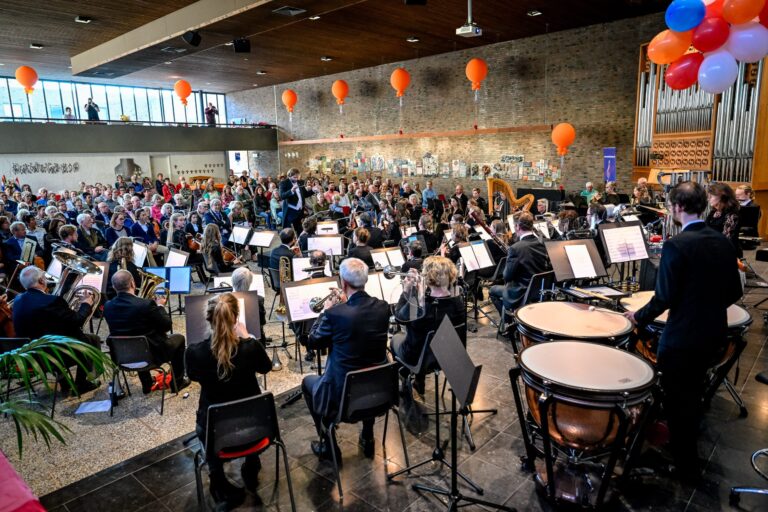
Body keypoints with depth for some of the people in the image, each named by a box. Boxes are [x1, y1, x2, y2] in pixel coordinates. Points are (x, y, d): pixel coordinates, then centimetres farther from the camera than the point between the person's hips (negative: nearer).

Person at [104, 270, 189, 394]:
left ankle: (146, 384, 40)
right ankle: (177, 382, 29)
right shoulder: (146, 304, -27)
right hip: (152, 354, -5)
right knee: (179, 338, 22)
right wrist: (160, 306, 1)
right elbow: (166, 326, -15)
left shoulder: (108, 306, -10)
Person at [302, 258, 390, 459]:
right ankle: (368, 439, 42)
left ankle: (328, 446, 30)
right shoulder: (382, 307, -8)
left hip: (343, 394, -4)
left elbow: (313, 343, -5)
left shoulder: (335, 313, -23)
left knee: (308, 382, 26)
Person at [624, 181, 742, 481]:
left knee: (676, 399, 10)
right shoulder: (723, 242, 0)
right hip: (715, 333, 7)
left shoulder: (676, 245, -21)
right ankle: (689, 447, 46)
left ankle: (685, 466, 25)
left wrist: (639, 317, -5)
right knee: (693, 393, 26)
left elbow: (664, 297, -22)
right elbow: (734, 292, 7)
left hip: (682, 336, -7)